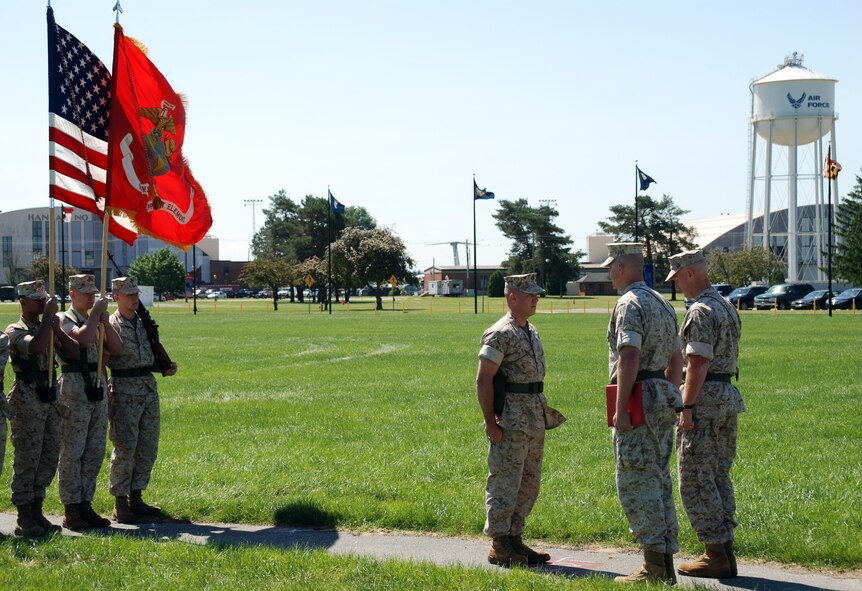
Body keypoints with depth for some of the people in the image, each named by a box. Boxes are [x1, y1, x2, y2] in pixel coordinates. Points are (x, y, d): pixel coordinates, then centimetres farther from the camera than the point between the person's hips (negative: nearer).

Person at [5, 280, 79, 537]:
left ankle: (37, 513, 17)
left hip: (50, 400, 7)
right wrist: (48, 315, -21)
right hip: (27, 402, -7)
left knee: (49, 458, 8)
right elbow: (36, 346, -28)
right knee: (27, 460, -5)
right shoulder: (15, 330, -7)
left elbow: (74, 351, 5)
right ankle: (24, 520, 0)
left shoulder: (48, 329, 15)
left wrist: (56, 328, -8)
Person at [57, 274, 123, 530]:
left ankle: (85, 504, 17)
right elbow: (83, 338, -24)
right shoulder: (65, 320, -4)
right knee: (72, 452, -3)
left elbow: (117, 349, 7)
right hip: (75, 391, -7)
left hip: (99, 390, 7)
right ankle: (72, 510, 2)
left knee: (95, 451, 9)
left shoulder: (95, 321, 17)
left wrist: (105, 320, -2)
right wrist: (96, 312, -13)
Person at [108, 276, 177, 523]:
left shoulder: (144, 323, 14)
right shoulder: (109, 326, -6)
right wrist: (107, 401, -14)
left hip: (149, 389, 7)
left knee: (148, 449, 9)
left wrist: (167, 368, 3)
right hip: (125, 393, -7)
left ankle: (136, 498, 19)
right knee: (125, 449, -4)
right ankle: (120, 504, 5)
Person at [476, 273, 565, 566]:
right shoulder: (500, 334, -12)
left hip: (535, 422, 9)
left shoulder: (532, 332, 16)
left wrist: (543, 415, 19)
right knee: (505, 484, -4)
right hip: (511, 423, -9)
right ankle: (498, 546, 3)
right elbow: (483, 381, -15)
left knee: (529, 485, 13)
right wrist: (491, 423, -18)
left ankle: (514, 539, 22)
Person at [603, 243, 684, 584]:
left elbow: (629, 357, -22)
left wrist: (620, 409, -22)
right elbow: (676, 360, 21)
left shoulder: (629, 304, -12)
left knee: (635, 484, -6)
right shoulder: (663, 304, 18)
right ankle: (665, 564, 14)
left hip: (638, 401, -9)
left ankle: (654, 566, -7)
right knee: (659, 482, 12)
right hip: (663, 400, 9)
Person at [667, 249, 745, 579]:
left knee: (695, 480, -4)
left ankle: (716, 555, -4)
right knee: (719, 477, 13)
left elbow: (698, 363, -21)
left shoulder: (701, 311, -15)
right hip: (727, 395, 10)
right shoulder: (727, 307, 16)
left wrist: (687, 407, -18)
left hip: (703, 398, -10)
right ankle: (725, 552, 15)